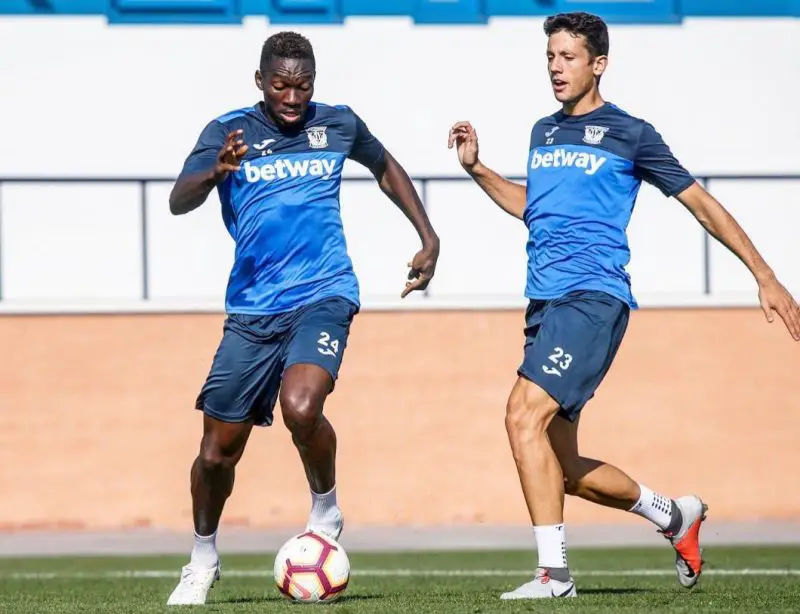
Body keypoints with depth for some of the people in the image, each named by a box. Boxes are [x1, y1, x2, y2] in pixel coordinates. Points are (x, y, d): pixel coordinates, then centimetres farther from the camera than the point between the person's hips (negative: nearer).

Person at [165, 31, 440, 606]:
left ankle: (326, 512, -1)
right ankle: (203, 559, 29)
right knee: (219, 449, 4)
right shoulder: (229, 132, -1)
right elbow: (179, 201, -16)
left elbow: (387, 168, 25)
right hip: (252, 308, 1)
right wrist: (214, 173, -37)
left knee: (300, 406, -29)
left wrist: (429, 239, 18)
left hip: (323, 296, -1)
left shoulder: (338, 124, 5)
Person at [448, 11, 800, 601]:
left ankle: (554, 573, -23)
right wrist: (476, 168, 22)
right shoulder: (544, 131, 18)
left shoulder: (629, 133, -1)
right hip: (545, 302, 7)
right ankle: (675, 516, 30)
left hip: (594, 296, -7)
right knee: (563, 469, 7)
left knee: (525, 412, -25)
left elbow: (701, 202, 3)